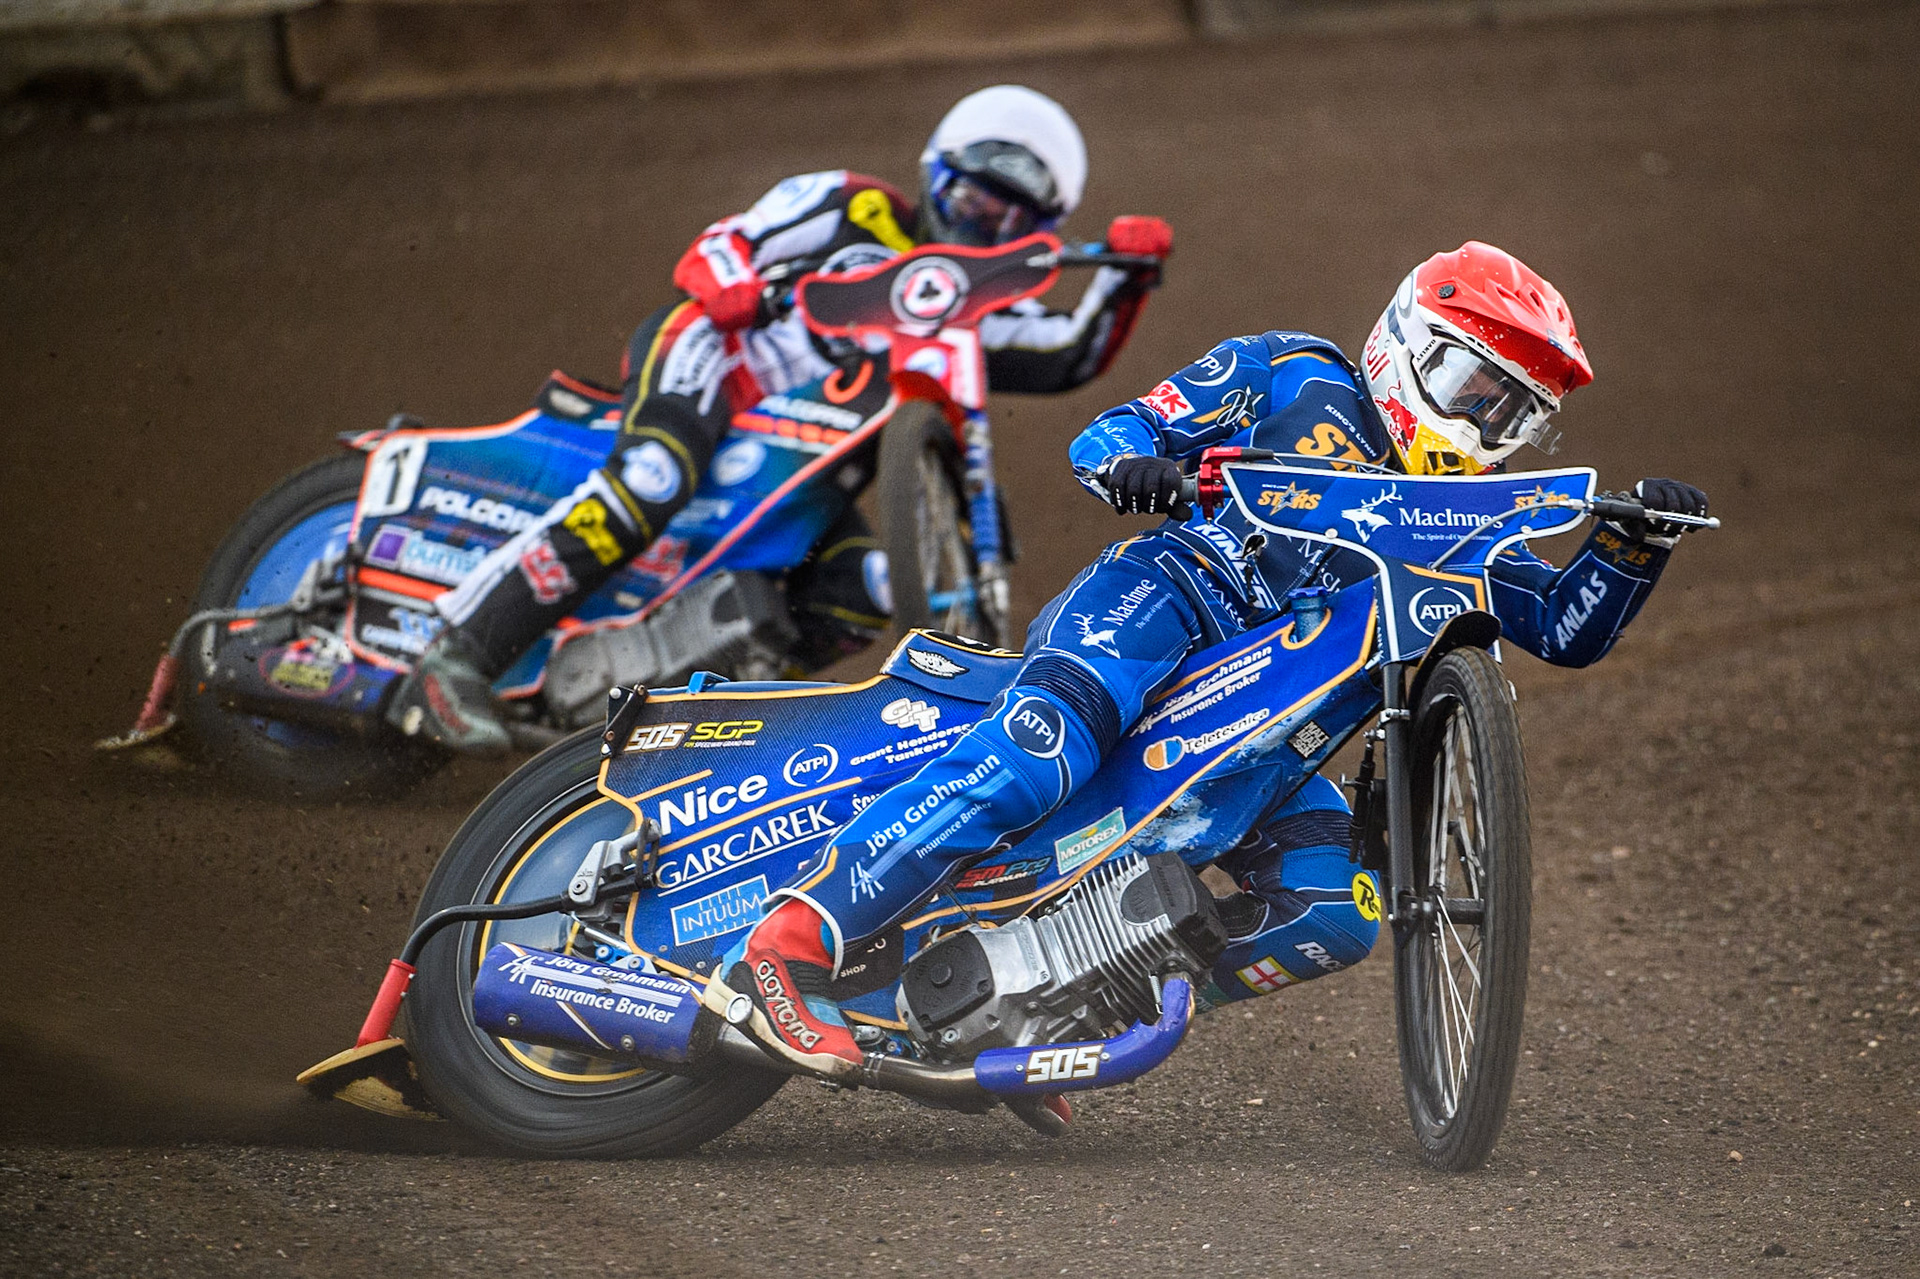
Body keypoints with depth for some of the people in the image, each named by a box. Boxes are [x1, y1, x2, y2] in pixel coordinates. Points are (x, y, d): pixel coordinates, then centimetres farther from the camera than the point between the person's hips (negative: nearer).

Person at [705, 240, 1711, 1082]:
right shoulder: (1300, 378, 12)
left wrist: (1637, 542, 3)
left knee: (1335, 917, -17)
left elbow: (1568, 630, 22)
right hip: (1164, 600, -6)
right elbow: (1109, 433, 6)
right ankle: (777, 953, -42)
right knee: (1033, 760, -35)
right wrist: (1131, 460, -18)